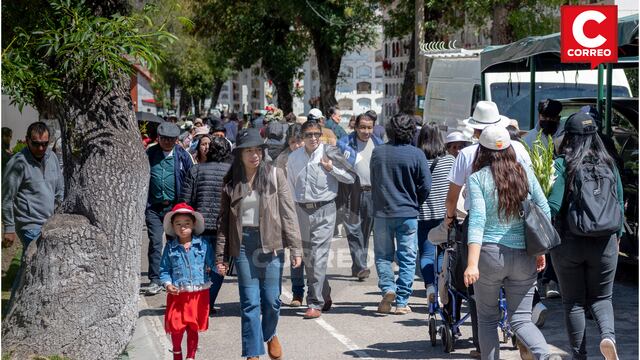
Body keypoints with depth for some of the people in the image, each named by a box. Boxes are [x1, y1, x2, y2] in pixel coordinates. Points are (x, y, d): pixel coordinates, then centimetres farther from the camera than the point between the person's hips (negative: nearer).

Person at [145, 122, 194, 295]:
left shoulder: (183, 155, 3)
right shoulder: (149, 154, 3)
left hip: (175, 206, 0)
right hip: (154, 207, 0)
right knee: (155, 242, -5)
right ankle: (155, 281, -2)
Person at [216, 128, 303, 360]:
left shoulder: (275, 175, 1)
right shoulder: (232, 182, 6)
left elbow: (288, 212, -2)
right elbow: (224, 220, 9)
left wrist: (295, 247, -7)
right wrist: (221, 255, 6)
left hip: (271, 243, -1)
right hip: (243, 243, 1)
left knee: (271, 299, 4)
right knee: (250, 302, -1)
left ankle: (270, 335, 34)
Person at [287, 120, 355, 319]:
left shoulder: (330, 153, -2)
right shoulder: (294, 157, 8)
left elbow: (351, 178, 4)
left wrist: (331, 168, -10)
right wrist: (292, 209, 14)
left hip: (324, 209, -4)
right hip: (302, 210, 5)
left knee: (318, 258, -11)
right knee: (307, 258, 10)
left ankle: (315, 304, -11)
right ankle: (325, 297, 26)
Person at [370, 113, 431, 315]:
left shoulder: (378, 152, -1)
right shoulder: (416, 155, -9)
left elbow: (372, 181, 9)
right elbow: (426, 186, -8)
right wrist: (415, 204, 9)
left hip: (382, 213, 1)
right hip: (408, 214, -1)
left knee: (383, 255, 14)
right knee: (407, 258, 6)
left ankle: (387, 287, -9)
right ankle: (402, 302, 4)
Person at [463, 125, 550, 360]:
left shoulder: (478, 178, -6)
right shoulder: (526, 173, 4)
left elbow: (477, 220, -15)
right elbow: (544, 211, 6)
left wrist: (472, 263, -20)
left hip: (490, 253, -3)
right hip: (523, 255, 3)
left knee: (487, 319, 14)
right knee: (521, 319, 6)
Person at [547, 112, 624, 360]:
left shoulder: (562, 165, -8)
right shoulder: (608, 164, 2)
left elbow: (553, 206, -14)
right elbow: (620, 204, 6)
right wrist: (617, 237, 18)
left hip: (569, 241, -2)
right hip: (604, 242, 2)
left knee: (574, 302, 10)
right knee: (601, 297, 14)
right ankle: (608, 335, -13)